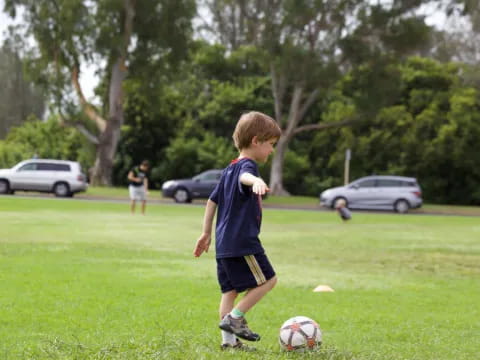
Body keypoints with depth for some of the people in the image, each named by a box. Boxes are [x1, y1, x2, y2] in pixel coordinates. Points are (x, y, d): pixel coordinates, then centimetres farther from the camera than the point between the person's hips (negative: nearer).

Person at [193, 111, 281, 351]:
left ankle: (229, 340, 8)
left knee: (230, 289, 9)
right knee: (267, 280, -1)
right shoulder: (247, 165, -11)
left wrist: (206, 233, 29)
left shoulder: (229, 169, 19)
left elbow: (212, 200, 24)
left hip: (224, 242, 9)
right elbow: (244, 176, -37)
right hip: (243, 241, -9)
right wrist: (256, 181, -60)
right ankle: (234, 318, -6)